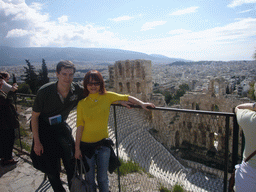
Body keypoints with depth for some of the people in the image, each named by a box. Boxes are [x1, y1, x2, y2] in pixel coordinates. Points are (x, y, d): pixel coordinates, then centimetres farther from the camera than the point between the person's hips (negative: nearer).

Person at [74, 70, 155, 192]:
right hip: (86, 145, 0)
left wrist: (142, 104, -5)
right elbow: (80, 126, -5)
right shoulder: (82, 102, -5)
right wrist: (77, 148, -3)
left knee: (103, 179, 11)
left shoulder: (107, 96, -4)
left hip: (103, 143, 1)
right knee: (89, 179, 13)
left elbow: (126, 98, 6)